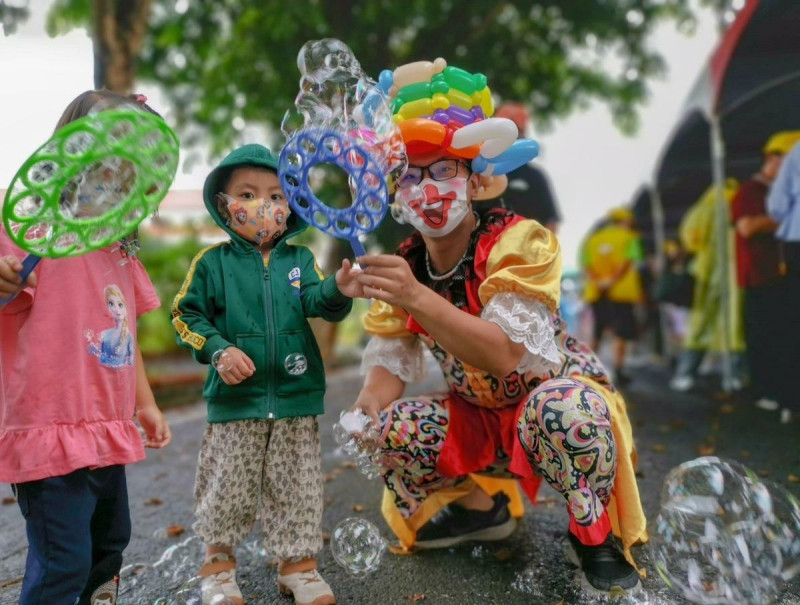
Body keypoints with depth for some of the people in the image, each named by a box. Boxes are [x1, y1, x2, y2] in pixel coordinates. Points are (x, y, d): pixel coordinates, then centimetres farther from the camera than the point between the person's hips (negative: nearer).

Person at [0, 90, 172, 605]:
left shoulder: (120, 249, 15)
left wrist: (146, 404, 19)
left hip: (107, 433, 8)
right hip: (50, 432, -8)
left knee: (110, 543, 21)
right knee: (63, 563, -3)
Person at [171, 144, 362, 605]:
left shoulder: (298, 259, 4)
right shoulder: (213, 262, 0)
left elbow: (317, 302, -11)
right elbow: (186, 314, 3)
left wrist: (339, 290, -33)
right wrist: (218, 350, -12)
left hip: (296, 396, 2)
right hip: (236, 395, -1)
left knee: (297, 485, 10)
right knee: (228, 484, 10)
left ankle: (298, 560, 26)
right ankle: (219, 560, 31)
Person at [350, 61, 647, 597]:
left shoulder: (518, 241, -24)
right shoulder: (403, 266, -7)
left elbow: (504, 353, -37)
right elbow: (390, 361, -6)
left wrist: (417, 299, -49)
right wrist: (364, 416, -28)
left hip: (561, 398, -5)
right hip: (480, 421, 6)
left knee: (562, 409, -38)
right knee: (393, 426, -15)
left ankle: (595, 533, -8)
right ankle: (479, 506, 14)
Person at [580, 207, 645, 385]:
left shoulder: (593, 239, 12)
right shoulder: (629, 238, 1)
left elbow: (585, 264, -1)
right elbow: (629, 262, -14)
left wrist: (596, 282, -11)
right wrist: (613, 281, -15)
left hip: (596, 293, 4)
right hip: (622, 291, -4)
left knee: (597, 331, 16)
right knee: (622, 332, 0)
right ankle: (618, 370, -7)